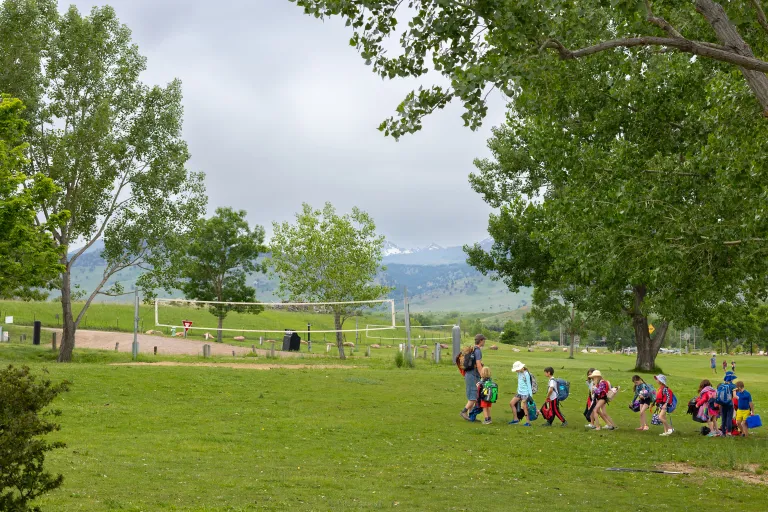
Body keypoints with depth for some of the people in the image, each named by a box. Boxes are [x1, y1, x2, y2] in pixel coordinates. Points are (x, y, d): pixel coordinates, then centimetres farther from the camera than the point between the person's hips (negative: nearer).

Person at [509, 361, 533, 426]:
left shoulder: (526, 374, -14)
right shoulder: (519, 373, 10)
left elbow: (529, 384, -13)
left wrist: (530, 395, -13)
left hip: (525, 393, -9)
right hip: (519, 393, 9)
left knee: (524, 407, -7)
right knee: (511, 403, 5)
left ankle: (528, 422, 3)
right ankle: (515, 419, 12)